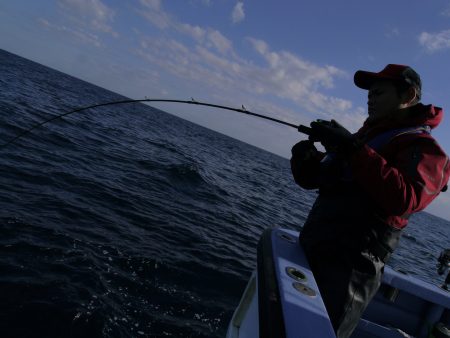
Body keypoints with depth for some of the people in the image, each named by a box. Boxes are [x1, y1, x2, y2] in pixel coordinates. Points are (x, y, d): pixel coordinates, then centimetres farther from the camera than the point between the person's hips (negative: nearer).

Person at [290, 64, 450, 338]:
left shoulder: (423, 148, -5)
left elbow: (405, 198, -26)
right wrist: (305, 157, -6)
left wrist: (353, 148, -26)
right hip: (311, 250, 8)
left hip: (348, 266, -8)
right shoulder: (365, 136, 18)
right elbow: (313, 179, 17)